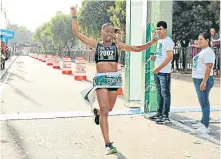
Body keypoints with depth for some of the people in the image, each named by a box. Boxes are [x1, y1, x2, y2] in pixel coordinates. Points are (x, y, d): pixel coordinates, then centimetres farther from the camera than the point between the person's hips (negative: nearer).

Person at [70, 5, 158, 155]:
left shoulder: (117, 45, 10)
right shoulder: (96, 44, 7)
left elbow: (137, 49, 11)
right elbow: (77, 32, 6)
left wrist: (151, 42, 1)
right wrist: (74, 15, 5)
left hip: (115, 78, 3)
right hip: (101, 79, -3)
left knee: (109, 108, 16)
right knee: (105, 111, -9)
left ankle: (97, 112, 54)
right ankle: (108, 144, -7)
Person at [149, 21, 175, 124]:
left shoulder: (168, 41, -11)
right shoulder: (159, 41, 16)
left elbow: (170, 57, -18)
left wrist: (159, 68, -19)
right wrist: (154, 57, 6)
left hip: (164, 72, -9)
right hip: (157, 71, 9)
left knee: (165, 94, -4)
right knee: (160, 93, 14)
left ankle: (166, 116, -1)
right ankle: (159, 113, 23)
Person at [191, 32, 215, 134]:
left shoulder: (208, 52, -14)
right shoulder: (202, 51, 18)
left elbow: (209, 67, -21)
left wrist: (204, 81, -25)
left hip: (204, 80, -10)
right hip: (198, 79, 10)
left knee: (204, 102, -9)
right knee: (202, 102, 15)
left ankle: (205, 127, -7)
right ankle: (203, 122, 24)